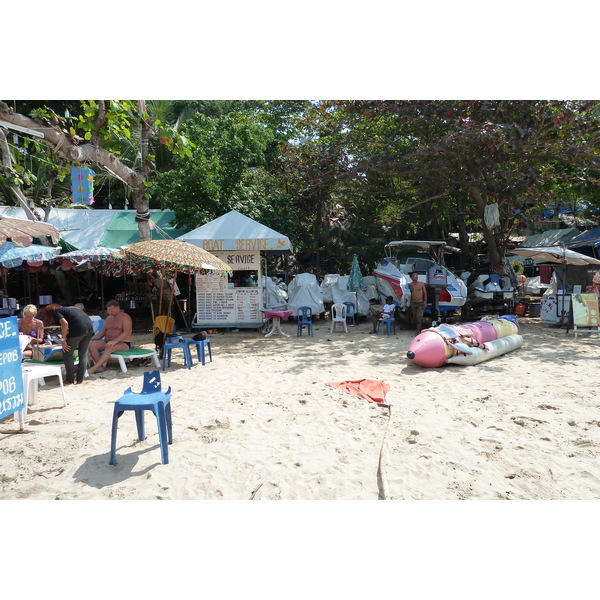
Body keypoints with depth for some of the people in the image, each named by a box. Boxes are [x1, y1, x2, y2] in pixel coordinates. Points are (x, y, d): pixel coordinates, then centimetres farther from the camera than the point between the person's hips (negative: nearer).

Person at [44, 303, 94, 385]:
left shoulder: (55, 311, 11)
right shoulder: (67, 308, 33)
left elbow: (65, 323, -7)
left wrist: (63, 340, -3)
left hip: (78, 328, -7)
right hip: (90, 327, 7)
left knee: (67, 354, 8)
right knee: (83, 354, 14)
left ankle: (70, 379, 12)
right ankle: (80, 379, 16)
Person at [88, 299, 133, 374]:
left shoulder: (125, 317, -5)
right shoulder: (109, 318, 19)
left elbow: (126, 332, -18)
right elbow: (102, 332, 21)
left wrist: (114, 341, -31)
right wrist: (92, 338, 4)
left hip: (123, 343, -7)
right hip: (107, 342, 8)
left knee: (109, 347, -38)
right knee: (92, 345, -18)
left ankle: (93, 368, -41)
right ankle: (100, 367, -26)